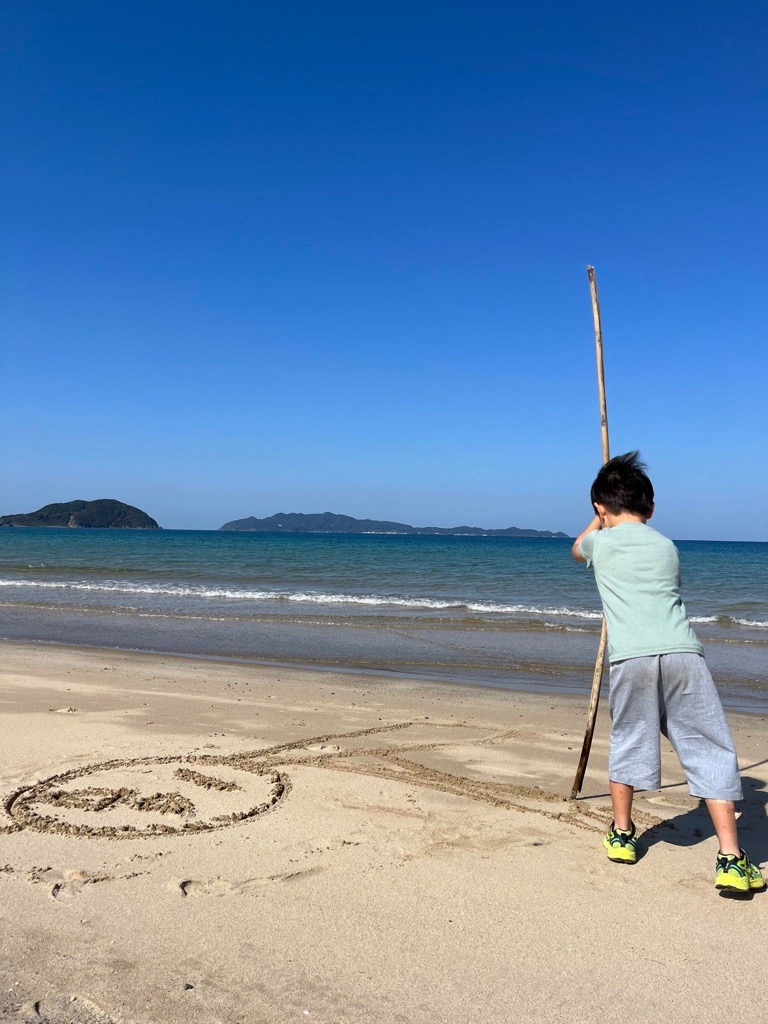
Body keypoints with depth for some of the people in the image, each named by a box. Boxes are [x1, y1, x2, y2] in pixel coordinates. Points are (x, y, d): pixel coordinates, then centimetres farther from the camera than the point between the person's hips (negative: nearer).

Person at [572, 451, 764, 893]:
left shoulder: (602, 542, 18)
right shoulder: (667, 546, 21)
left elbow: (577, 549, 43)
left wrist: (602, 517, 58)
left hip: (630, 658, 0)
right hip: (683, 654, 1)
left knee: (627, 744, 19)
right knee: (711, 753, 6)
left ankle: (622, 835, 30)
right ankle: (731, 860, 3)